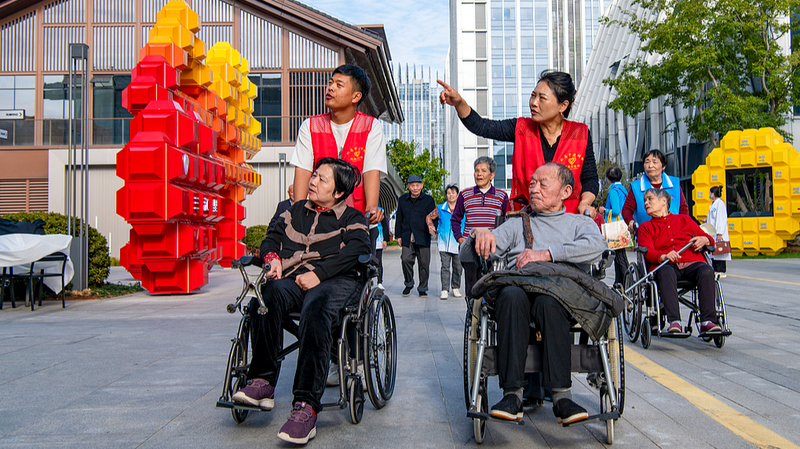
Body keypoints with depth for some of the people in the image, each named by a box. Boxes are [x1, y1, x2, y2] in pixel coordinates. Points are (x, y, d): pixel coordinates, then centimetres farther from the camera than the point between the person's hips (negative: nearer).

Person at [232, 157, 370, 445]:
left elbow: (356, 250, -4)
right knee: (267, 292, -33)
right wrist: (273, 258, 2)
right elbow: (271, 239, 28)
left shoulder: (352, 218, 15)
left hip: (336, 281, -4)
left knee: (315, 309, -39)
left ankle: (306, 407, -43)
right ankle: (263, 382, -29)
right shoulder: (296, 211, 30)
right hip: (293, 279, 4)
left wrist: (318, 273, -17)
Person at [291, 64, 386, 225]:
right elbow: (302, 170, -2)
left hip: (358, 215, -1)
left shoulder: (371, 127, 3)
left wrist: (371, 208, -25)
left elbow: (372, 171, -8)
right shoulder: (310, 126, 8)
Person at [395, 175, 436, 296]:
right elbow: (399, 219, 17)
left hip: (423, 237, -1)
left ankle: (422, 288, 14)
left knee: (424, 263, 0)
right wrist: (398, 235, 12)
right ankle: (408, 284, 12)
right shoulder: (402, 199, 14)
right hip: (407, 237, 1)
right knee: (406, 259, -10)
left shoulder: (428, 200, 6)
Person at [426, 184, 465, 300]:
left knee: (457, 267, 7)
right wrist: (431, 226, 0)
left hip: (458, 243, 1)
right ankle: (445, 290, -3)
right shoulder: (440, 208, 6)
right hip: (444, 243, -1)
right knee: (445, 267, -5)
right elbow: (429, 217, 18)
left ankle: (455, 288, 22)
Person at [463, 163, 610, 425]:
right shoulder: (516, 225, 31)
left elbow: (596, 246, -1)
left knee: (548, 301, -38)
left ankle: (561, 395, -38)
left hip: (564, 290, -1)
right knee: (511, 296, -36)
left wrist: (546, 254, -10)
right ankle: (513, 394, -36)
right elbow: (467, 255, 21)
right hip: (518, 284, 1)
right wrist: (480, 234, -2)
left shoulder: (580, 223, 25)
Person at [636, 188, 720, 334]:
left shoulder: (684, 219, 29)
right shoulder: (645, 227, 23)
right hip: (665, 265, -1)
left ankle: (707, 322, -35)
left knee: (706, 271, -34)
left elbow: (708, 238, 29)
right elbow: (648, 252, 5)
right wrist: (664, 257, -18)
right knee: (666, 273, -39)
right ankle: (674, 322, -45)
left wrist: (704, 240, 2)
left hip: (692, 263, 2)